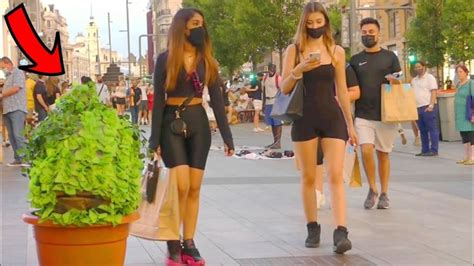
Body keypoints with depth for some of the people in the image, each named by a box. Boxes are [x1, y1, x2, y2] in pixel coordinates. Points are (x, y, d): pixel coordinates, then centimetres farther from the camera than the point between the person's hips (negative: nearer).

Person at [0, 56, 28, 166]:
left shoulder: (18, 73, 0)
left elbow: (16, 88, -14)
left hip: (17, 109, -9)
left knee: (18, 134, -16)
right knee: (11, 136, 5)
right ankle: (18, 159, 6)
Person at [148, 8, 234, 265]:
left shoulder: (207, 60, 6)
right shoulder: (165, 59, -4)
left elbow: (216, 99, 5)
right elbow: (158, 100, -4)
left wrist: (227, 136, 0)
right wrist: (155, 140, -8)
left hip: (198, 123, 4)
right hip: (172, 123, -4)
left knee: (195, 188, 2)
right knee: (181, 185, -13)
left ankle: (188, 244, 8)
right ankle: (173, 244, -2)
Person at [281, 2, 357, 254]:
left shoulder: (337, 51, 6)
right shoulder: (294, 50, 2)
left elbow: (342, 91, 10)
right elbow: (284, 88, -1)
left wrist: (350, 125, 10)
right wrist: (299, 70, -19)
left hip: (332, 117, 0)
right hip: (305, 118, 0)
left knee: (336, 176, -9)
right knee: (308, 177, 6)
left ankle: (341, 232, -15)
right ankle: (313, 228, 18)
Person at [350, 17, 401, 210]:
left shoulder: (389, 57, 6)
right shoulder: (355, 60, 9)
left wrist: (394, 80, -14)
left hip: (386, 114, 0)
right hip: (363, 115, 0)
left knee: (383, 154, 6)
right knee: (366, 150, -16)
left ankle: (384, 194, 17)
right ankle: (372, 189, 3)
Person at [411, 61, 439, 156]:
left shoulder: (430, 78, -2)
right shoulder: (414, 80, 19)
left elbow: (434, 92, -9)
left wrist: (431, 106, -18)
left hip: (428, 108, -7)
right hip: (417, 108, 7)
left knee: (432, 129, -5)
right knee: (422, 131, 9)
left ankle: (433, 150, -6)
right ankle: (425, 150, 13)